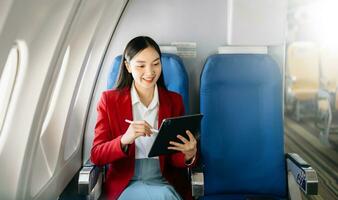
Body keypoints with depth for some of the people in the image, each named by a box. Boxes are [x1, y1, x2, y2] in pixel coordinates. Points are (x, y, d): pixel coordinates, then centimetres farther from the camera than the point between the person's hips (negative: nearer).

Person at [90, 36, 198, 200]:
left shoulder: (174, 100, 6)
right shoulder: (109, 100, 1)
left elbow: (174, 159, 6)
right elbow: (96, 156, -4)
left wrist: (188, 156, -18)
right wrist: (125, 139, -23)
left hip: (166, 184, 2)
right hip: (125, 185, -2)